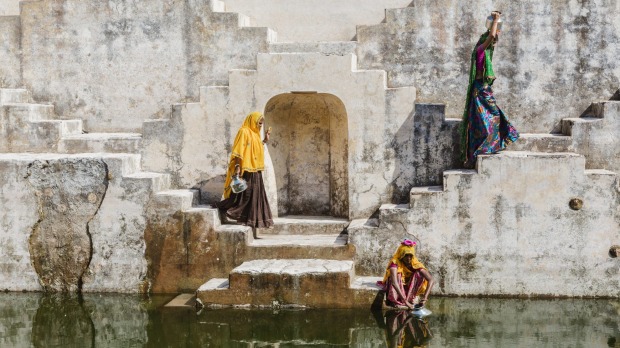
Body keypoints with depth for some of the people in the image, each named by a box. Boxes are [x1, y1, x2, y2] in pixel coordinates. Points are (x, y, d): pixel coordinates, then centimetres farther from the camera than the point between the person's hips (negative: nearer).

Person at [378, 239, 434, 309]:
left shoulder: (415, 264, -16)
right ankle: (394, 301, -26)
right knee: (397, 274, -30)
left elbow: (431, 280, -23)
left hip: (408, 290, 3)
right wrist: (405, 301, -48)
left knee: (419, 273, -18)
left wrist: (425, 297, -37)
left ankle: (411, 298, -15)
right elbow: (394, 282, -40)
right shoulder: (395, 262, -25)